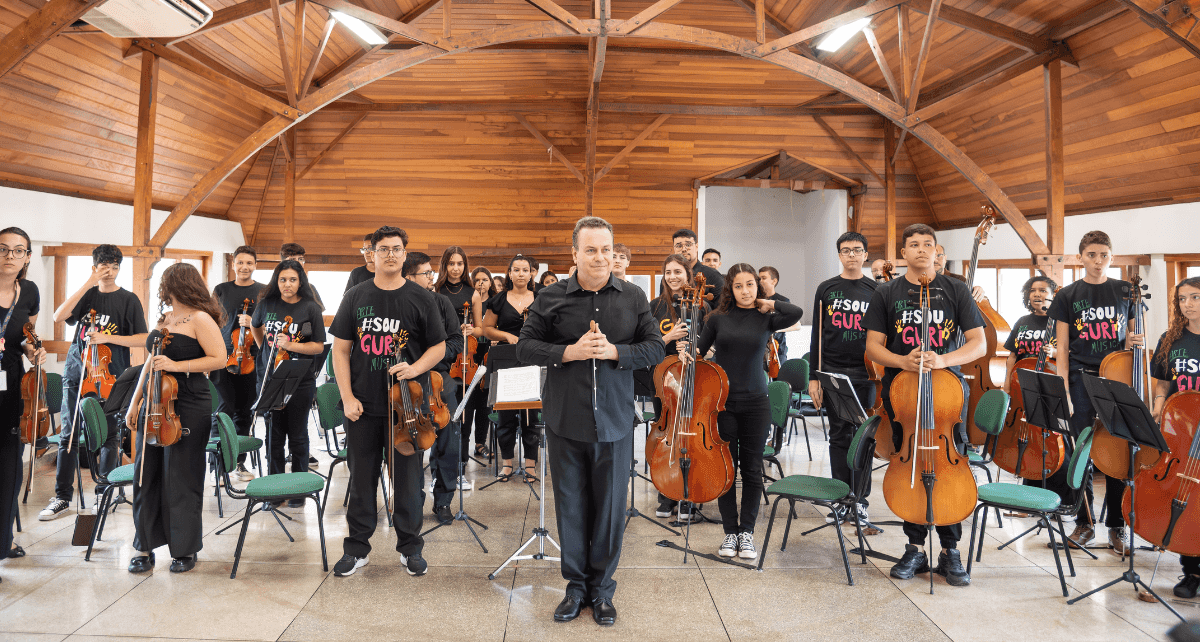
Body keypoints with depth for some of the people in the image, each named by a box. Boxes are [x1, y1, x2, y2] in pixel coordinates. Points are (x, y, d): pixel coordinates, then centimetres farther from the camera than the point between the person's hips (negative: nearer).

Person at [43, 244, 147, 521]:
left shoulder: (128, 300, 1)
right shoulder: (86, 294, 8)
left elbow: (142, 339, -4)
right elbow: (59, 316, -9)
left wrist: (106, 338, -16)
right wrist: (88, 284, -12)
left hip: (111, 376, -2)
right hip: (77, 373, 2)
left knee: (109, 436, 4)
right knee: (68, 435, 3)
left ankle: (105, 494, 17)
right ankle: (62, 497, 10)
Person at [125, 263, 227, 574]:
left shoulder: (200, 319, -7)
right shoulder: (164, 318, 16)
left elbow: (219, 359, -14)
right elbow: (152, 361, 21)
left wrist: (177, 365, -19)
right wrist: (136, 401, 17)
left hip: (188, 408, -7)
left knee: (181, 478, -1)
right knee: (146, 474, 7)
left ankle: (185, 549, 13)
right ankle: (145, 547, 19)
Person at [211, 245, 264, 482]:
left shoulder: (263, 292, 6)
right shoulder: (220, 290, 8)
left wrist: (253, 323, -16)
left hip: (250, 360, 1)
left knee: (245, 412, 6)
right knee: (224, 407, -9)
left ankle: (239, 462, 17)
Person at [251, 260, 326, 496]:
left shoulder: (311, 308, -4)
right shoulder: (266, 304, 4)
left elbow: (319, 346, -5)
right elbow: (255, 325, 26)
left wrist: (291, 345, -17)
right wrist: (264, 347, 14)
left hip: (301, 381, -2)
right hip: (271, 379, 2)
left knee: (297, 436, 5)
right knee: (274, 435, 7)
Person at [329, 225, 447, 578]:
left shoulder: (421, 298, 1)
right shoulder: (356, 297, 4)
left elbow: (439, 347, 5)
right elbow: (341, 349, 5)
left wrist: (415, 368, -15)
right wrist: (347, 396, -4)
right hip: (363, 406, 1)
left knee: (408, 478, 6)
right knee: (362, 478, 11)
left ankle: (410, 548, 22)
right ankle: (357, 548, 26)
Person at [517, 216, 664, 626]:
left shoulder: (634, 299, 2)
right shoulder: (551, 298, -1)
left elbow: (655, 349, 2)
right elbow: (525, 348, -1)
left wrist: (614, 351, -15)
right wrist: (569, 352, -17)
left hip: (614, 422, 1)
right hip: (565, 422, 0)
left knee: (610, 507, 9)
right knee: (571, 505, 11)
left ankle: (602, 587, 27)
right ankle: (576, 584, 28)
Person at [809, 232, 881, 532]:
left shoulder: (877, 290, 6)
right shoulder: (826, 289, 7)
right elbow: (817, 335, 6)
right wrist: (813, 377, 1)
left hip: (866, 375, 0)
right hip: (834, 373, 1)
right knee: (839, 437, 6)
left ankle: (860, 504, 8)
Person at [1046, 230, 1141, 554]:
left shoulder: (1126, 291, 8)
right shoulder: (1068, 296, 4)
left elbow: (1133, 334, 18)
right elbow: (1062, 350, 2)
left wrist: (1135, 342, -7)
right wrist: (1063, 392, -6)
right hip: (1082, 380, -1)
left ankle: (1117, 526, 14)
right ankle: (1085, 522, 13)